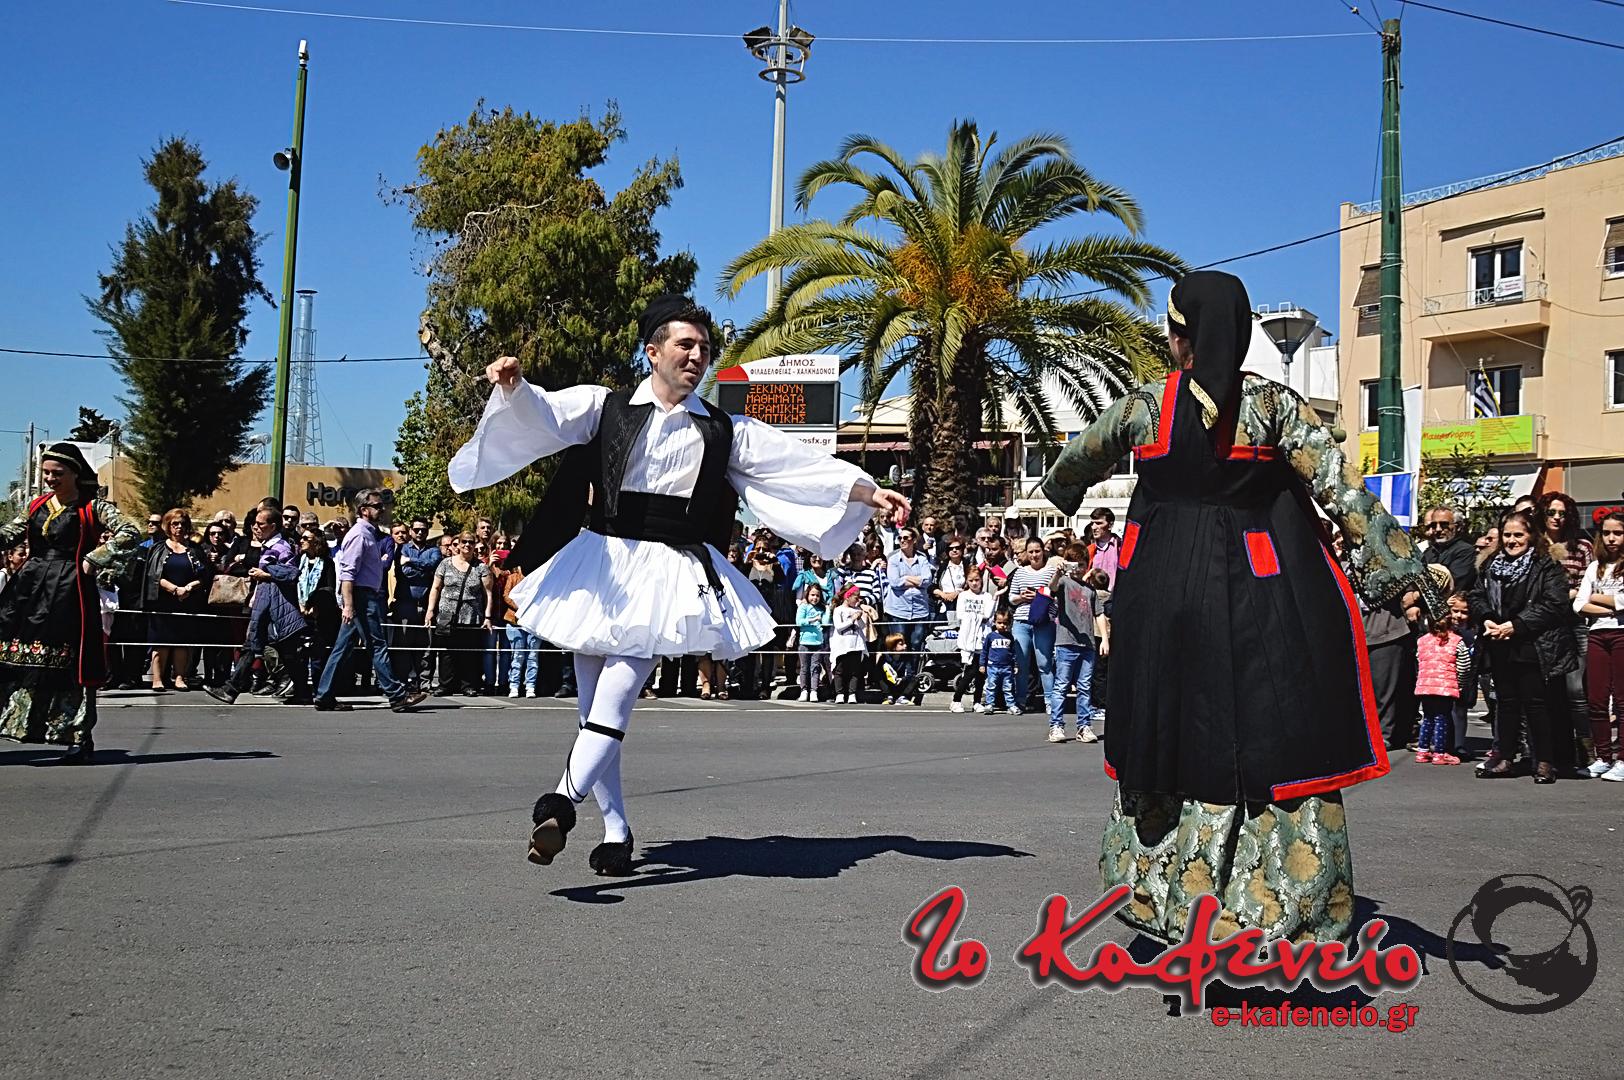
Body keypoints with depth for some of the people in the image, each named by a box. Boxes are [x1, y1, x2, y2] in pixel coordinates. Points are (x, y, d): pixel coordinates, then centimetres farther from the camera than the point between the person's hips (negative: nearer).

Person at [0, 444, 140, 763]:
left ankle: (81, 741, 6)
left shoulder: (92, 507, -3)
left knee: (68, 664, -3)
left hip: (69, 590, -6)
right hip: (28, 589, 6)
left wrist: (93, 560, -15)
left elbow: (130, 533, -14)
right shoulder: (36, 506, 14)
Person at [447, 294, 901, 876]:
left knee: (615, 698, -18)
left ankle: (562, 801, -28)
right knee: (595, 706, 4)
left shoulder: (724, 432, 12)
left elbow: (801, 463, 12)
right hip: (602, 562, 1)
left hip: (671, 573, -1)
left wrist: (866, 490, 7)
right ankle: (615, 830, 13)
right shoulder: (605, 407, 7)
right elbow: (542, 413, -7)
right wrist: (514, 386, -29)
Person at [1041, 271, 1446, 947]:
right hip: (1262, 592, -2)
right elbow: (1343, 487, -11)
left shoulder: (1144, 406, -1)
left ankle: (1159, 896, 27)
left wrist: (1058, 488, 42)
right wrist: (1403, 566, -8)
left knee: (1173, 736, 15)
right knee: (1276, 738, 2)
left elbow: (1079, 462, 19)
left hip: (1165, 593, 2)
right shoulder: (1274, 404, -5)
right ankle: (1283, 913, 3)